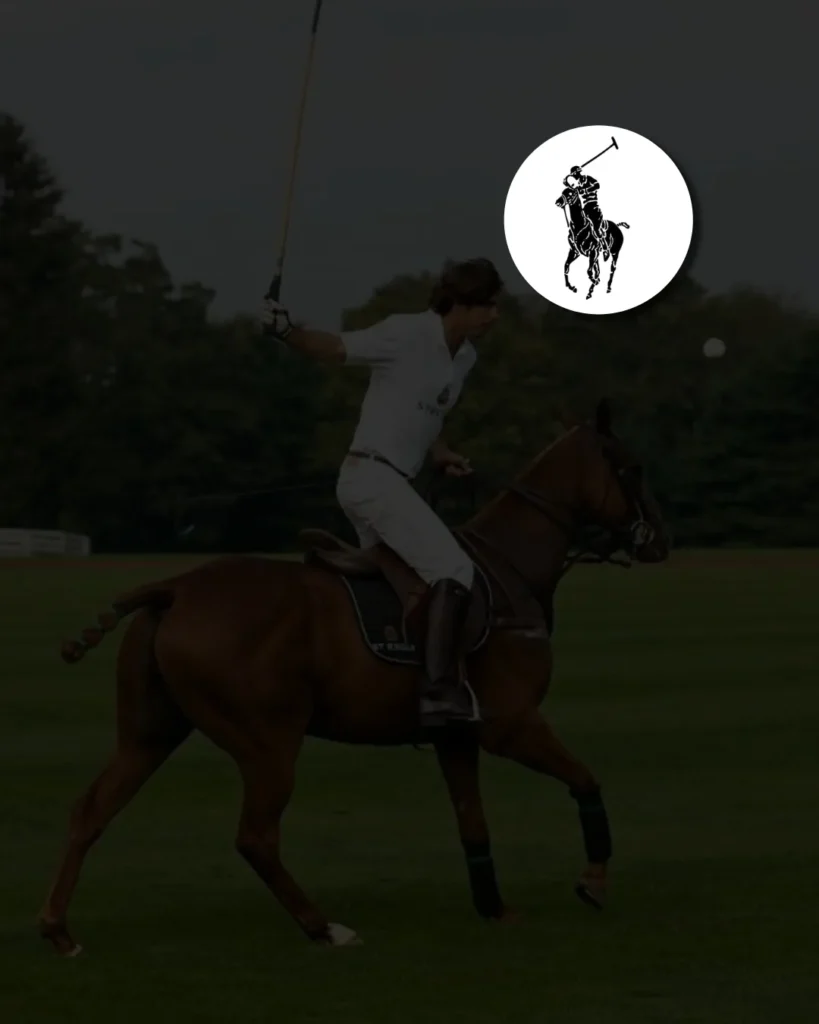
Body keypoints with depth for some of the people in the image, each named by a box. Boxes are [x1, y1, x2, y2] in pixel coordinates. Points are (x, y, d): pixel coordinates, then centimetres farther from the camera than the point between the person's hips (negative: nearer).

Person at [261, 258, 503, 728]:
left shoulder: (466, 356, 11)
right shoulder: (406, 334, -13)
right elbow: (334, 349, -12)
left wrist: (442, 453, 5)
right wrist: (288, 332, -29)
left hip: (394, 482, 10)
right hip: (372, 475, -10)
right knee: (454, 571, -20)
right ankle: (442, 692, -26)